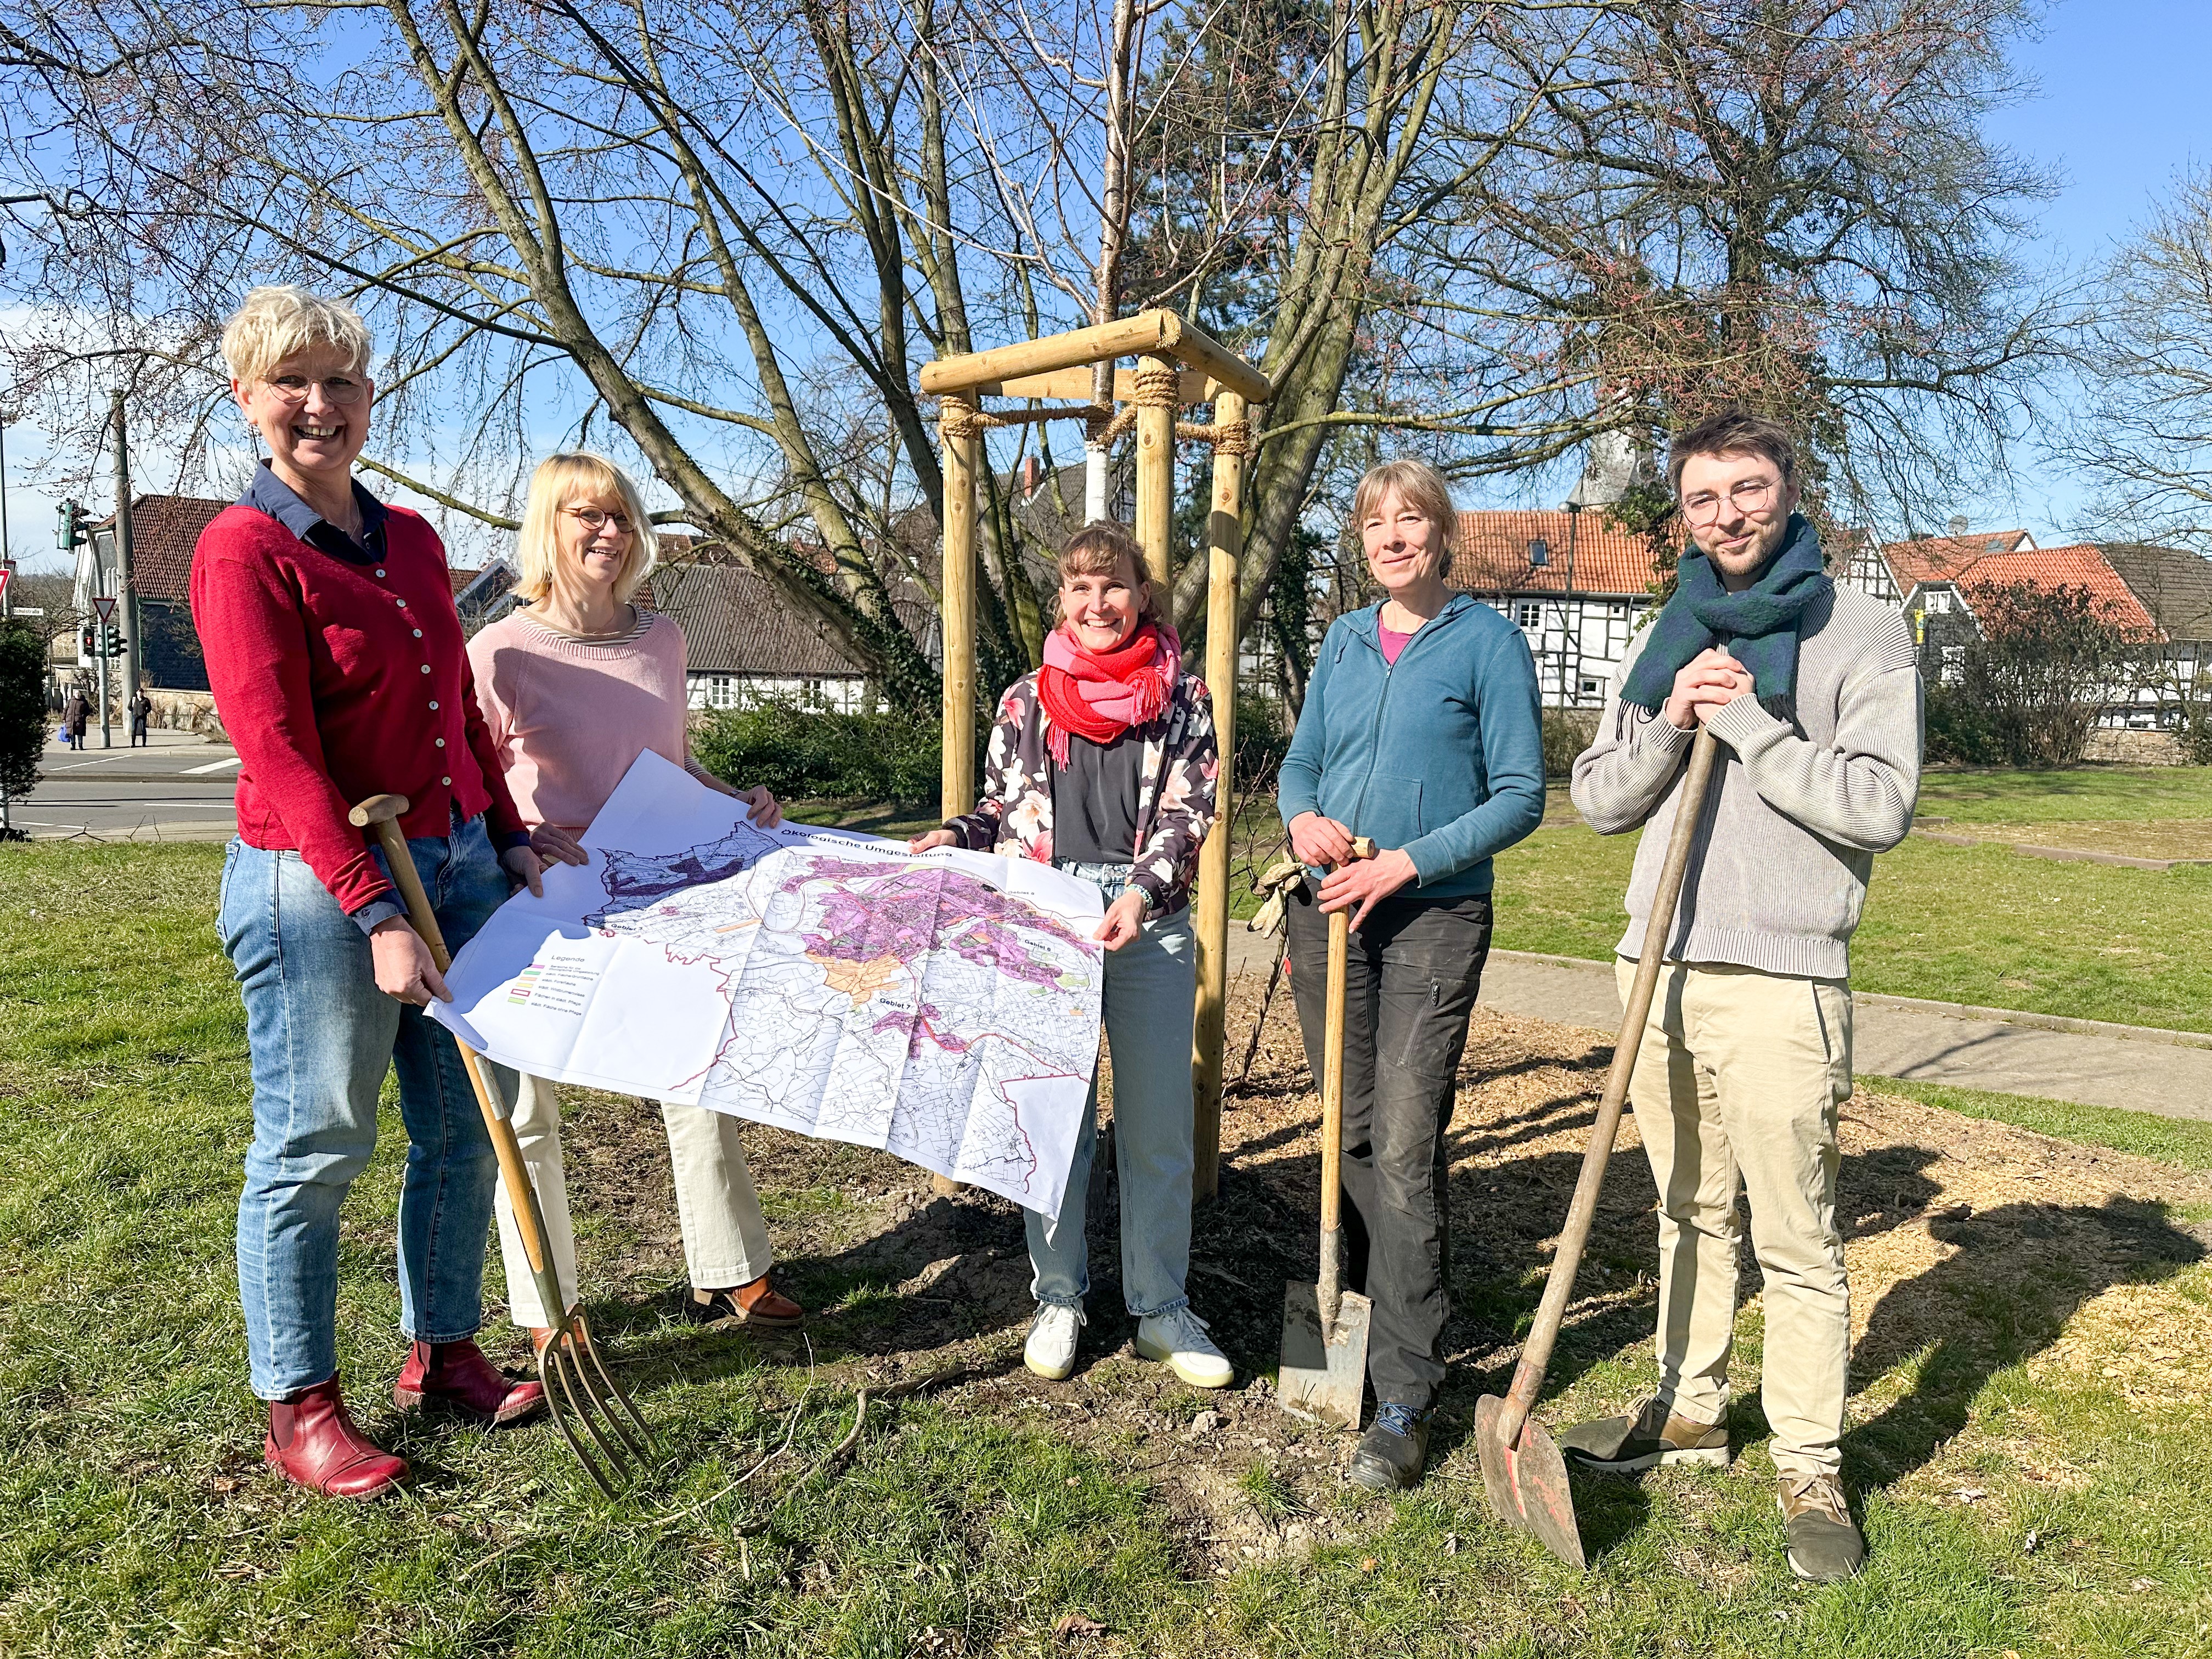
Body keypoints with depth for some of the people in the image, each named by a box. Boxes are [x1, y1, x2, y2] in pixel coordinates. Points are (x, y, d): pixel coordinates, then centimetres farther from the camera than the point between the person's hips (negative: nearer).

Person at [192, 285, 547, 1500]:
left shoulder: (411, 539, 12)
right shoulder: (241, 548, -9)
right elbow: (279, 752, -16)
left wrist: (509, 840, 12)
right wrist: (376, 913, -21)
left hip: (456, 864, 7)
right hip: (317, 886, -7)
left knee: (465, 1126, 13)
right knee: (314, 1145, 4)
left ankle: (442, 1354, 30)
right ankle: (297, 1409, 21)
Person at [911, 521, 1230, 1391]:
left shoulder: (1182, 698, 4)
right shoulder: (1027, 700, 8)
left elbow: (1187, 813, -4)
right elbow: (1001, 808, 15)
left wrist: (1141, 892, -19)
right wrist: (948, 839, -5)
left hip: (1150, 929, -1)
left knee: (1158, 1128, 6)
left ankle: (1161, 1310, 21)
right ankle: (1059, 1298, 25)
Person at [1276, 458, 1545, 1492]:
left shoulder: (1487, 642, -2)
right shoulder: (1344, 641, 13)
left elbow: (1521, 794, -6)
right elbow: (1301, 761, 18)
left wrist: (1410, 862, -16)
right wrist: (1302, 817, -6)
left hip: (1433, 919, -5)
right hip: (1327, 911, 5)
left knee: (1405, 1146, -8)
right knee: (1351, 1133, 11)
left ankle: (1406, 1395, 0)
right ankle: (1366, 1313, 30)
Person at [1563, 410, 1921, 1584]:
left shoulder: (1860, 631, -2)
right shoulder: (1665, 641, 15)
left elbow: (1881, 803, -13)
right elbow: (1596, 800, 9)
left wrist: (1745, 724, -14)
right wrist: (1670, 722, -7)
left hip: (1778, 982, -5)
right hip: (1660, 967, 5)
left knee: (1796, 1240, 0)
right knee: (1689, 1211, 17)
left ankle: (1811, 1473, 15)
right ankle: (1689, 1411, 31)